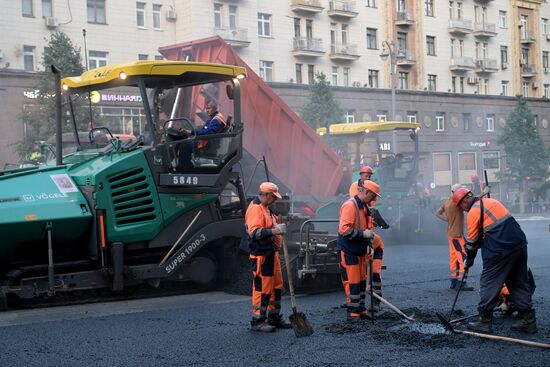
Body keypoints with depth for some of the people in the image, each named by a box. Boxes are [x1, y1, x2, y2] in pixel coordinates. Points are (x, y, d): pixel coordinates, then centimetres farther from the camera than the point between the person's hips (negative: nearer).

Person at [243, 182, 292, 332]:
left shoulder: (266, 208, 18)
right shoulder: (255, 209, -16)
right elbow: (254, 232, -27)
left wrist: (278, 224, 12)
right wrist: (274, 231, -34)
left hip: (271, 253, 11)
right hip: (261, 256, -11)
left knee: (276, 286, 15)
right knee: (262, 287, -6)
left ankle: (274, 318, 26)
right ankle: (257, 321, 3)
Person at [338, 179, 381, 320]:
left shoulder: (364, 207, 14)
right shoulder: (350, 205, -17)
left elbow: (369, 228, 22)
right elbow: (344, 229, -26)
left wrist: (369, 245, 10)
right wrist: (362, 234, -24)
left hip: (360, 251, 9)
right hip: (348, 251, -9)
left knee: (362, 281, 13)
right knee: (352, 282, -6)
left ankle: (360, 309, 23)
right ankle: (352, 312, 1)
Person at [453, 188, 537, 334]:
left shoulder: (473, 212, -6)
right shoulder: (491, 201, 19)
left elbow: (472, 242, 1)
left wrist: (468, 262, 14)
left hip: (501, 249, -9)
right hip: (520, 243, 9)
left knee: (488, 284, 2)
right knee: (520, 283, 14)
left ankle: (485, 321, 5)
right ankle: (528, 320, 16)